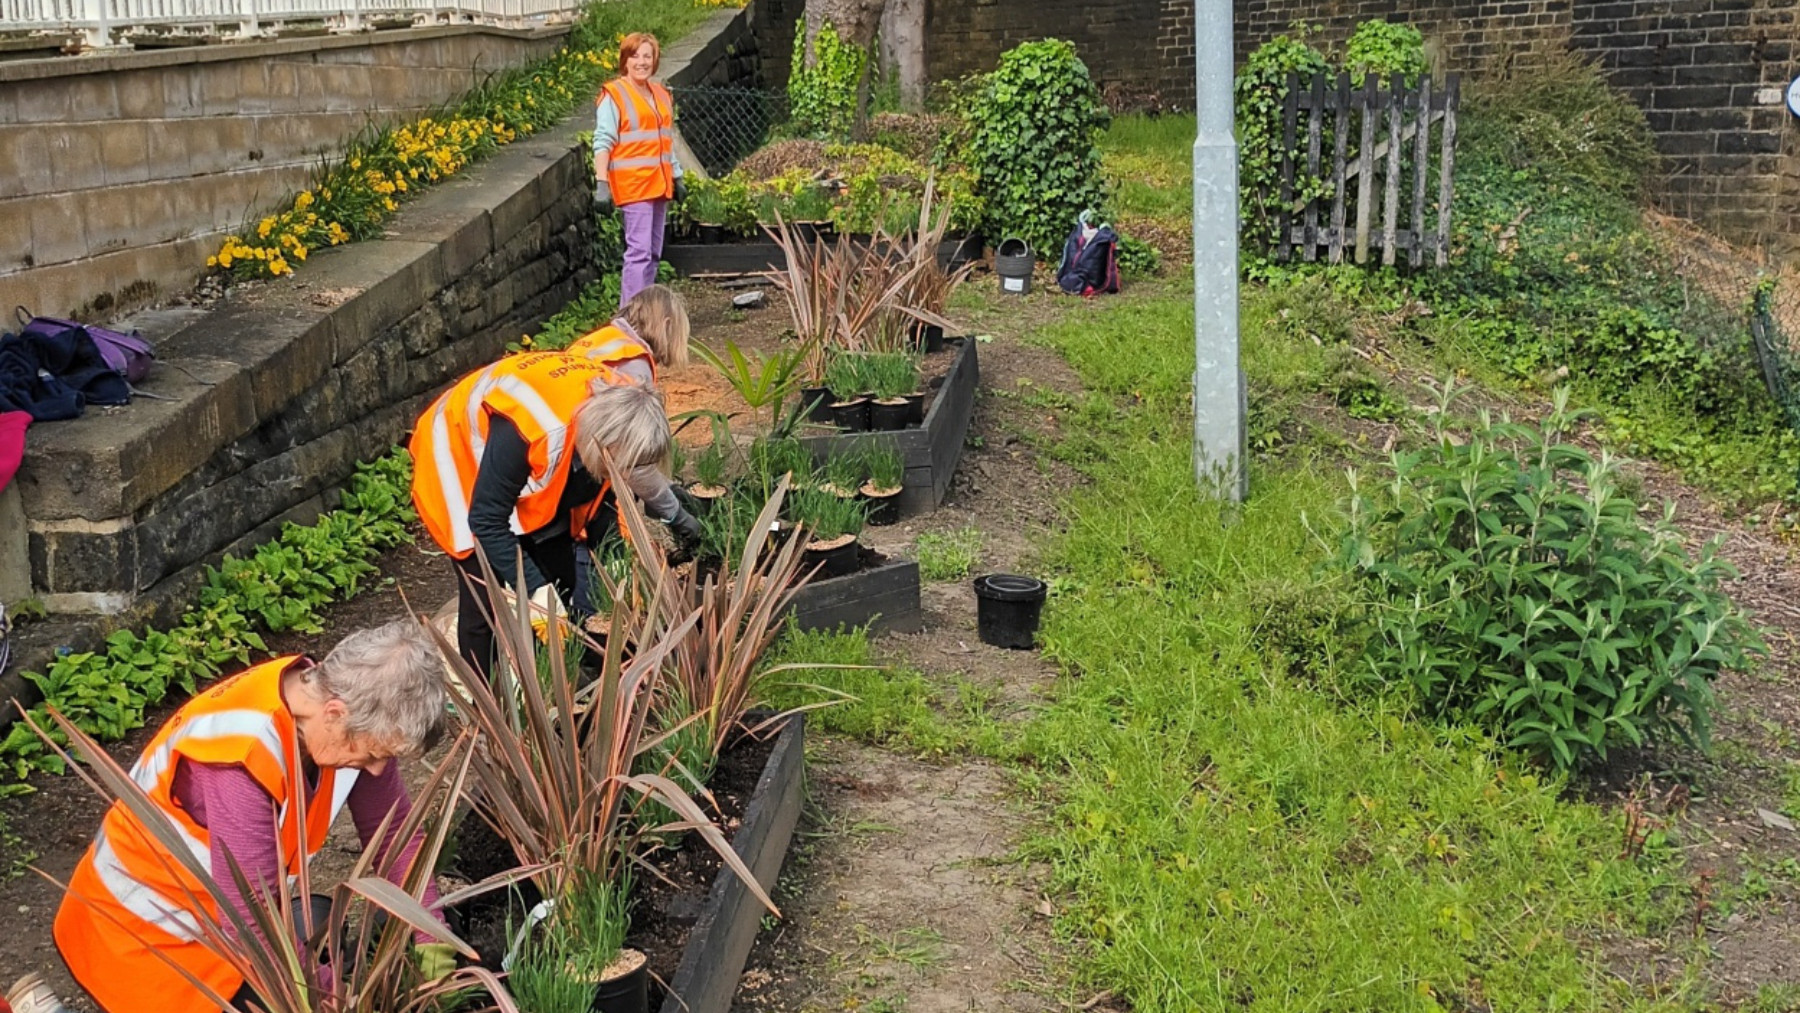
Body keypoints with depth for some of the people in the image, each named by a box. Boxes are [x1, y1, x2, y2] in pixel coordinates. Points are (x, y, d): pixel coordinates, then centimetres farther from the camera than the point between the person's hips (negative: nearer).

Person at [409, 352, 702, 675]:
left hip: (533, 470, 7)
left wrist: (678, 518, 19)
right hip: (461, 458, -6)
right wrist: (536, 591, -34)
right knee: (487, 600, -12)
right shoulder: (530, 428, -44)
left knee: (560, 585, 5)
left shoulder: (618, 408, -21)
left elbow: (642, 471, 4)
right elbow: (487, 520, -33)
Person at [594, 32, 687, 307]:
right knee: (639, 251, -13)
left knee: (653, 253, 11)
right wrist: (602, 183, -18)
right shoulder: (613, 96, -5)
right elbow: (603, 142, -10)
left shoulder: (662, 95, 17)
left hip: (659, 184, 8)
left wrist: (677, 177, 23)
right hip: (633, 185, -8)